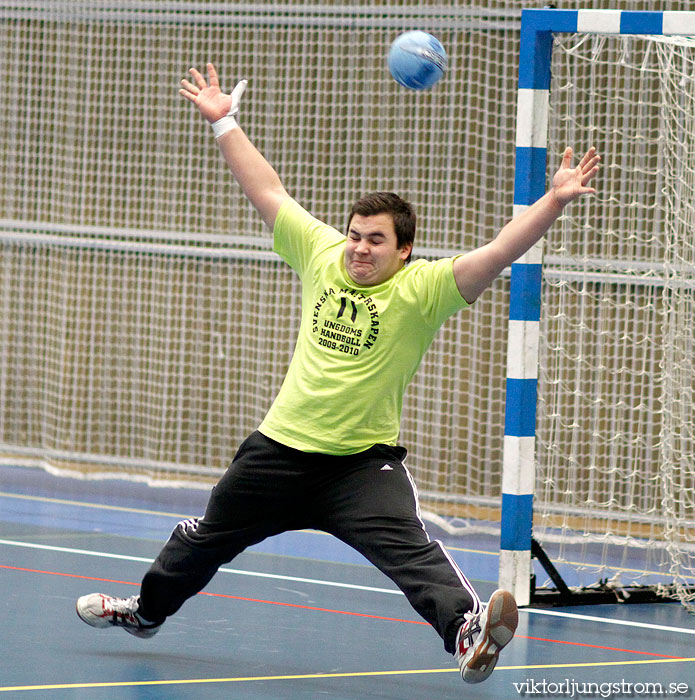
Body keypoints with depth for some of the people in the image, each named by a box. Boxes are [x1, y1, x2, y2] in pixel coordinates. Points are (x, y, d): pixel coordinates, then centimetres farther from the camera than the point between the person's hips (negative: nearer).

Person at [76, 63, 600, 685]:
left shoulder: (421, 289, -14)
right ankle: (147, 610, 43)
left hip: (365, 460, -4)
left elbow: (496, 255, -24)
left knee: (410, 549, -27)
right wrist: (225, 123, 10)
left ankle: (467, 626, -41)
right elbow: (268, 192, 7)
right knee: (208, 539, 22)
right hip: (282, 446, 5)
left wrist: (554, 202, -36)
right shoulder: (321, 255, -2)